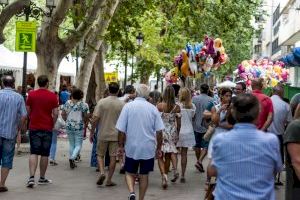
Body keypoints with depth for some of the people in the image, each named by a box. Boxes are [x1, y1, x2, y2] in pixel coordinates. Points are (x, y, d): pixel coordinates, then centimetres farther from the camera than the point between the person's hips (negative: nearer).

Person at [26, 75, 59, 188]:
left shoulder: (31, 95, -1)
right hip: (47, 129, -1)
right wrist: (52, 124, 9)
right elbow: (55, 114, -6)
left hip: (34, 128, 1)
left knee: (34, 153, 3)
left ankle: (31, 177, -11)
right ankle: (42, 178, 17)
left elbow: (27, 111, 3)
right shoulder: (52, 96, -5)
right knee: (45, 154, 9)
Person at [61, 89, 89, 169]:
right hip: (79, 127, -4)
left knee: (71, 144, 16)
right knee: (78, 145, 2)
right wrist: (85, 124, 7)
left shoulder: (67, 103, 2)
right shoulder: (84, 105, -8)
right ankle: (72, 158, -22)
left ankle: (71, 160, 19)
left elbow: (63, 114, 3)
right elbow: (86, 116, -9)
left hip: (69, 126, 4)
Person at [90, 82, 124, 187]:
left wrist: (92, 132, 2)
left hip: (103, 134, 0)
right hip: (116, 135, 1)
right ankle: (109, 180, 10)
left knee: (100, 155, 14)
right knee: (113, 157, 6)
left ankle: (102, 172, -8)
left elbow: (95, 119, -9)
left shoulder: (102, 102, -7)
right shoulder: (122, 104, -4)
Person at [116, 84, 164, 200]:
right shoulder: (153, 108, -2)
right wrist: (159, 148, 7)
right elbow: (159, 131, -4)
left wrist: (121, 146, 4)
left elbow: (121, 130, -7)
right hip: (148, 149, 1)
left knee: (130, 173, 14)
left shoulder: (128, 106, -7)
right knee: (144, 175, 13)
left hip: (132, 148, -1)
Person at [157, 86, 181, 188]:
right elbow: (178, 123, 1)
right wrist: (177, 134, 14)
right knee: (168, 155, 17)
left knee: (160, 155, 2)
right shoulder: (177, 107, -4)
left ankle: (164, 175, -14)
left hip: (161, 132, -2)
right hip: (172, 132, 2)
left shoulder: (159, 106, -10)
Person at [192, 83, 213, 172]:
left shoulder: (194, 98, -3)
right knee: (206, 145, 2)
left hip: (196, 125, 3)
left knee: (197, 145, 15)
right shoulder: (211, 100, -9)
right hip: (206, 126, -3)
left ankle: (198, 161, 25)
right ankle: (200, 161, -15)